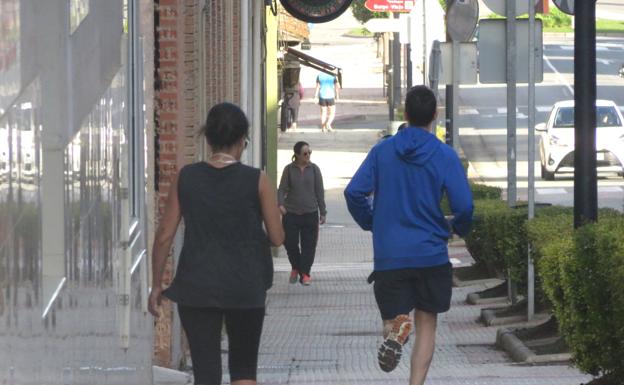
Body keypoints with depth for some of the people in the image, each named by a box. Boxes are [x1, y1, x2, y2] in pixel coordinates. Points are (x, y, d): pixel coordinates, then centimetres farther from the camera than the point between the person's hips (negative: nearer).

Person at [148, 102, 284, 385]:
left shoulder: (186, 178, -2)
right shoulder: (257, 181, -7)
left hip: (196, 287, 1)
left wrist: (156, 285, 8)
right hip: (245, 287, -1)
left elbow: (164, 236, -1)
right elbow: (277, 237, -4)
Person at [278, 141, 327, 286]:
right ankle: (295, 267, 25)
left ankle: (305, 273, 7)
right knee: (290, 242, 1)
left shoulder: (314, 169, 3)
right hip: (291, 213, 0)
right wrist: (280, 204, -20)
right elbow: (282, 189, -1)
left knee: (308, 245, -1)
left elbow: (319, 191, 7)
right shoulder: (289, 169, 1)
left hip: (310, 213, 0)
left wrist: (323, 212, 6)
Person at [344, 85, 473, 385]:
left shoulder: (382, 150, 1)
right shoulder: (444, 155, -5)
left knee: (393, 315, 9)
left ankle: (395, 331, -26)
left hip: (389, 256, 1)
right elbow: (464, 205, -10)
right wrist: (459, 227, 13)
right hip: (432, 255, -1)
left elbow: (354, 193, -4)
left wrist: (370, 223, 14)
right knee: (426, 325, 10)